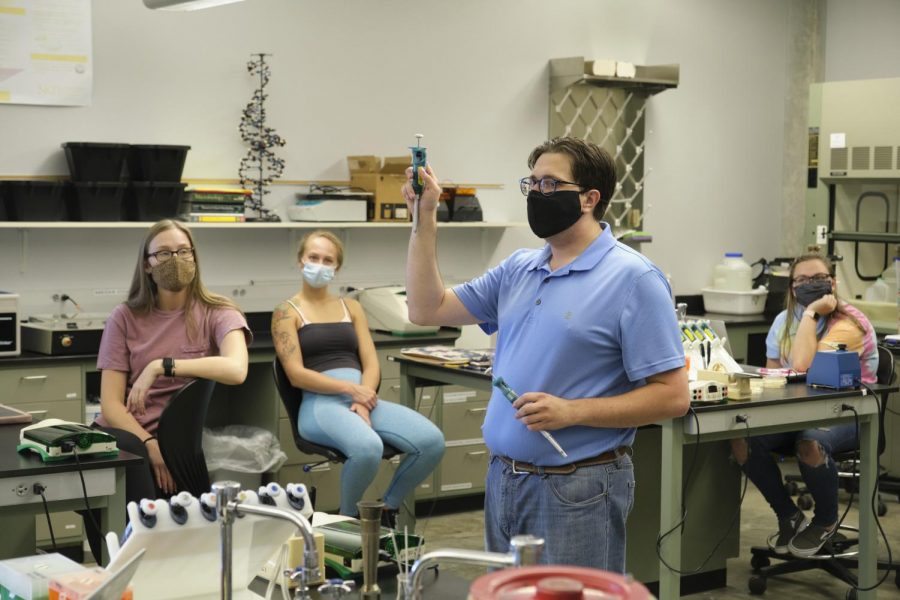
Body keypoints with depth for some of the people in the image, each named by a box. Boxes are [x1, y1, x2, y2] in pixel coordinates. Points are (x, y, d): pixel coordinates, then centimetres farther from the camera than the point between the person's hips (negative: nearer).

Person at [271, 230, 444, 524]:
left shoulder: (351, 307, 20)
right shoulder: (287, 312, 6)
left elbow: (371, 364, 11)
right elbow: (296, 374, -5)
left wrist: (363, 400, -10)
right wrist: (350, 389, -14)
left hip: (363, 397, 5)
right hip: (320, 403, -5)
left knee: (432, 441, -21)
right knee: (368, 448, -38)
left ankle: (388, 507, 5)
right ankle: (348, 519, -8)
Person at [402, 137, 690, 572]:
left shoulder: (632, 278, -11)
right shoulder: (518, 270, 10)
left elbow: (672, 396, -14)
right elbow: (428, 309, 12)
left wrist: (572, 412, -22)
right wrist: (425, 219, 4)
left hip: (576, 489, -7)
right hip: (502, 481, 7)